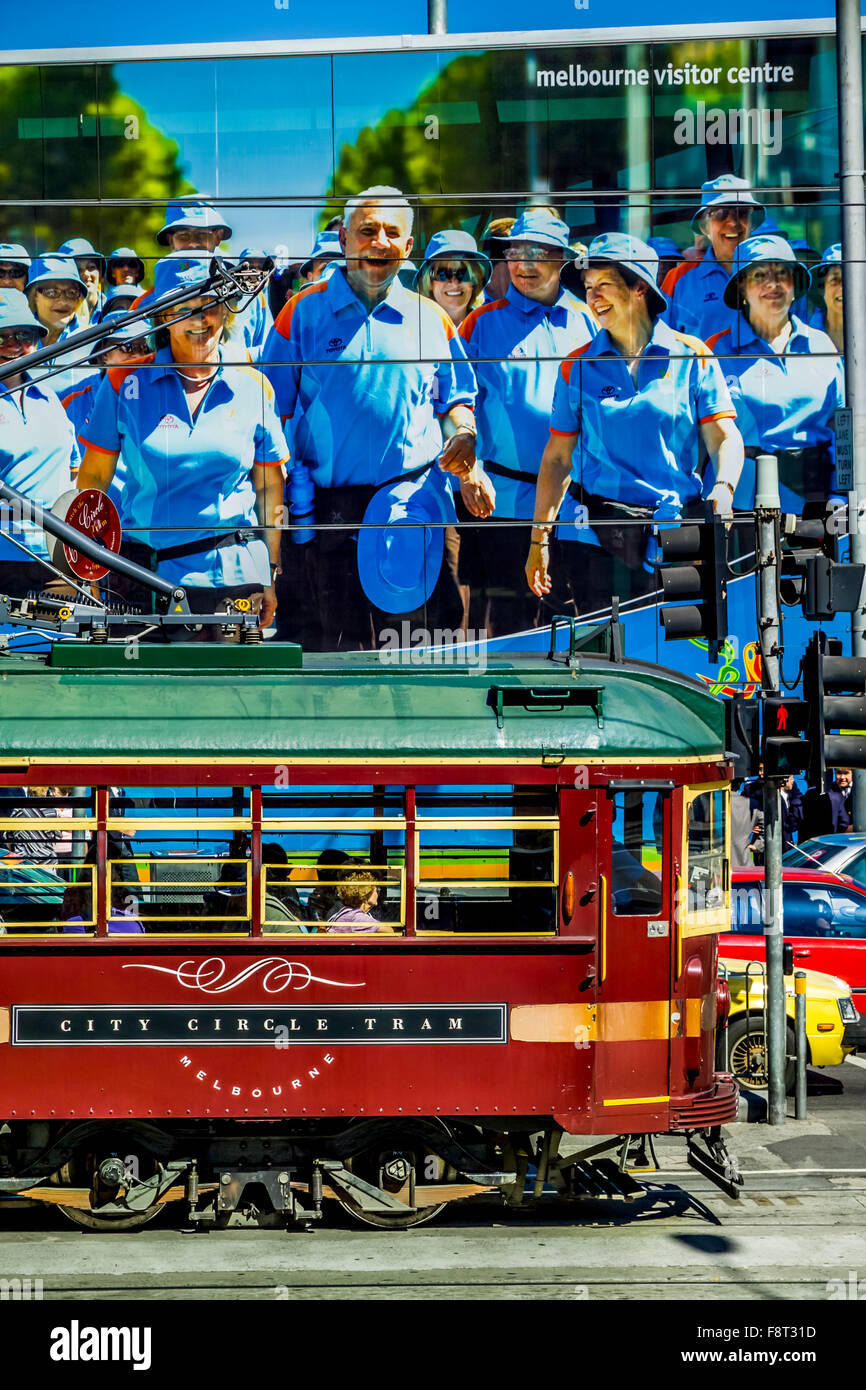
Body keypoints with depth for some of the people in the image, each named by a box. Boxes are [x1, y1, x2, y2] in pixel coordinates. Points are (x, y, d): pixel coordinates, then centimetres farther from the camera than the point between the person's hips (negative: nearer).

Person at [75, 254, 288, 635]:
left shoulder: (253, 388, 6)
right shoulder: (125, 383, 2)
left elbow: (270, 487, 11)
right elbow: (93, 478, 5)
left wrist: (270, 577, 6)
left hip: (233, 577, 1)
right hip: (142, 576, 0)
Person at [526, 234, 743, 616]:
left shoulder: (693, 357, 5)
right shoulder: (577, 366, 9)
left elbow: (724, 439, 1)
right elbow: (557, 458, 10)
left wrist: (723, 488, -20)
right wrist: (539, 539, 5)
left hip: (675, 536, -1)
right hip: (598, 537, 1)